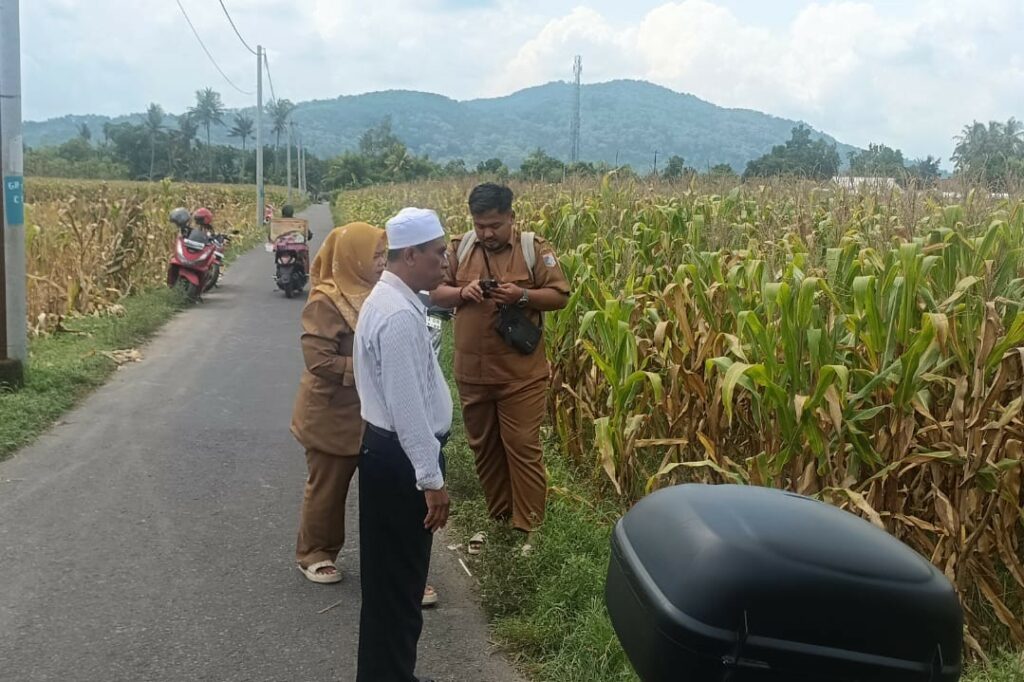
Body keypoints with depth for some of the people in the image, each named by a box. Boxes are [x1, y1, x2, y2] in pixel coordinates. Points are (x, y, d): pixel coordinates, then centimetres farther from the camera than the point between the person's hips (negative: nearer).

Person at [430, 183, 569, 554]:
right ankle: (498, 516, 32)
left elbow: (560, 296, -5)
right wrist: (462, 292, -15)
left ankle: (528, 528, 9)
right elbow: (435, 294, 5)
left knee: (523, 448, -2)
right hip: (472, 372, 4)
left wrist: (522, 295, -21)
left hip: (521, 373, -4)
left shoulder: (534, 248, -6)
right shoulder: (459, 248, 3)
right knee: (483, 446, 15)